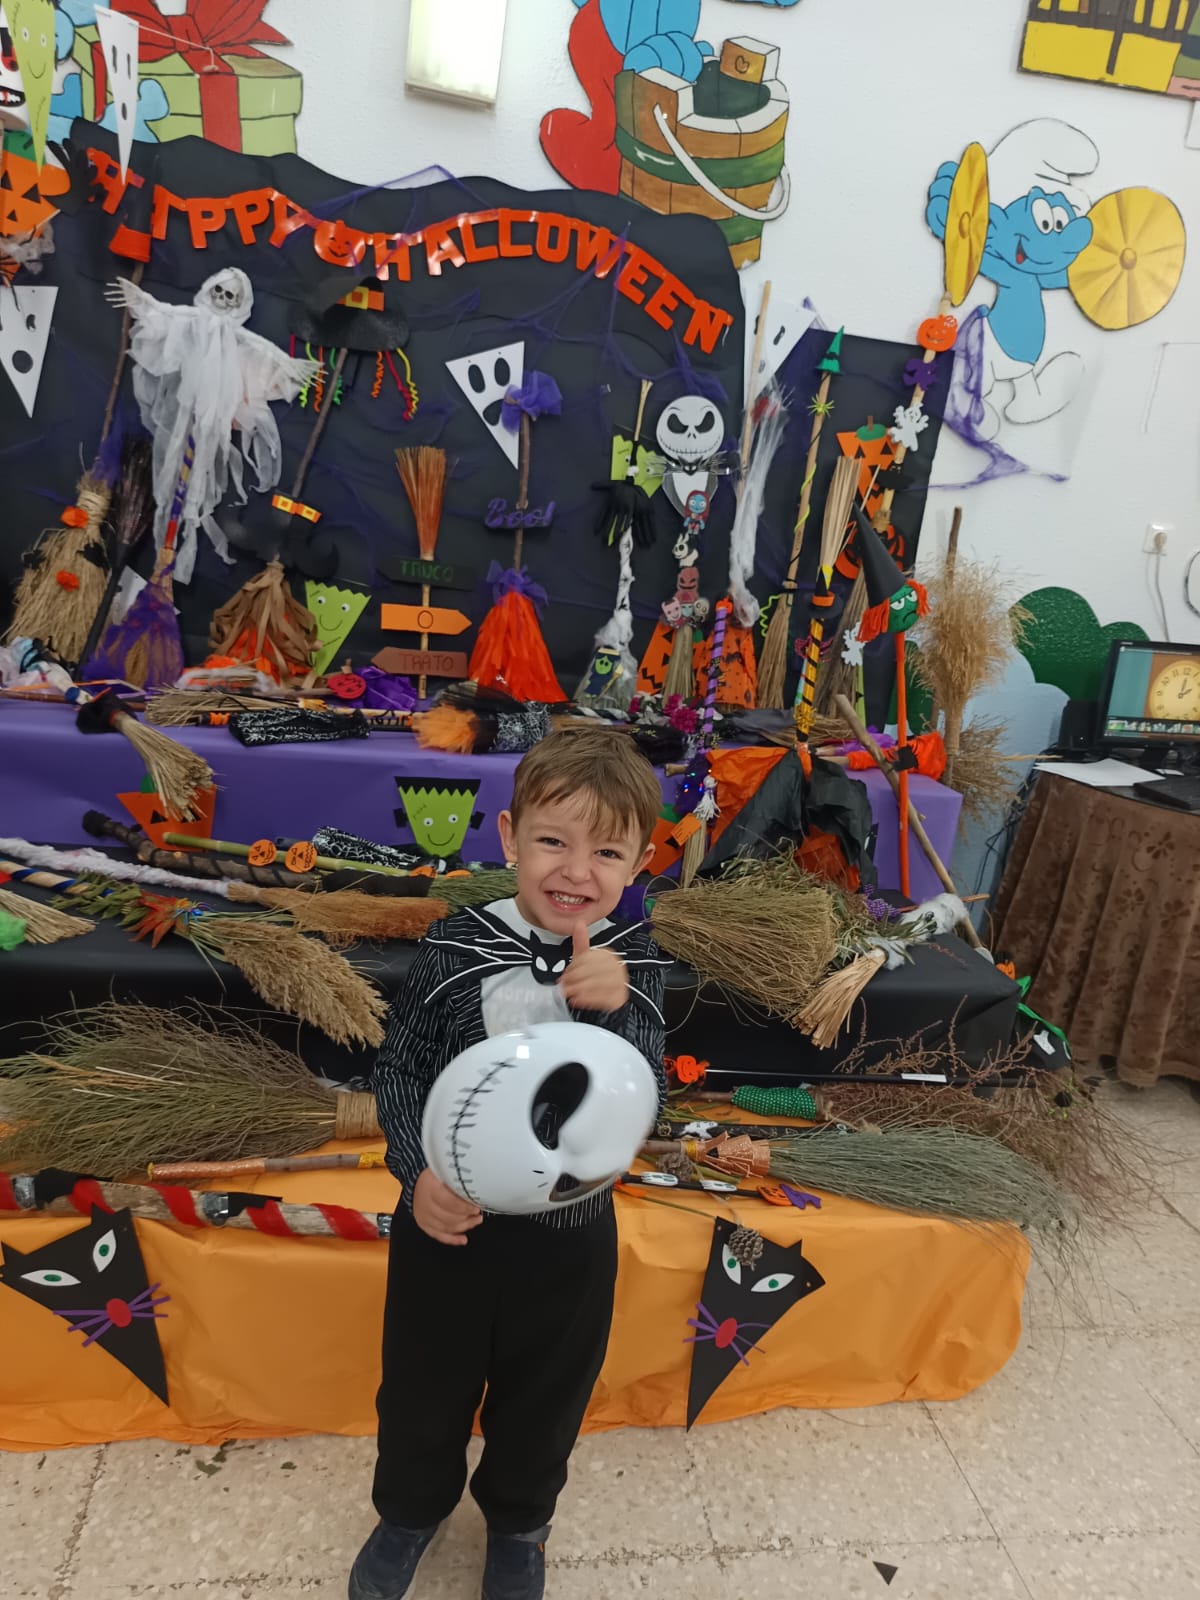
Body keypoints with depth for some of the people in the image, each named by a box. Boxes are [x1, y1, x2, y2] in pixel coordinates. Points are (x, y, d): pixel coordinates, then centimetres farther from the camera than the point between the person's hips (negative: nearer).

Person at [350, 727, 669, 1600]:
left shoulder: (632, 963, -14)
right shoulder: (457, 945, -17)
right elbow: (400, 1067, -8)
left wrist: (611, 1009, -36)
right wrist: (420, 1171, -22)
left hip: (569, 1231, 1)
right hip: (448, 1218, 0)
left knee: (544, 1395, 25)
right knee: (423, 1384, 24)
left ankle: (518, 1519, 57)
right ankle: (411, 1508, 57)